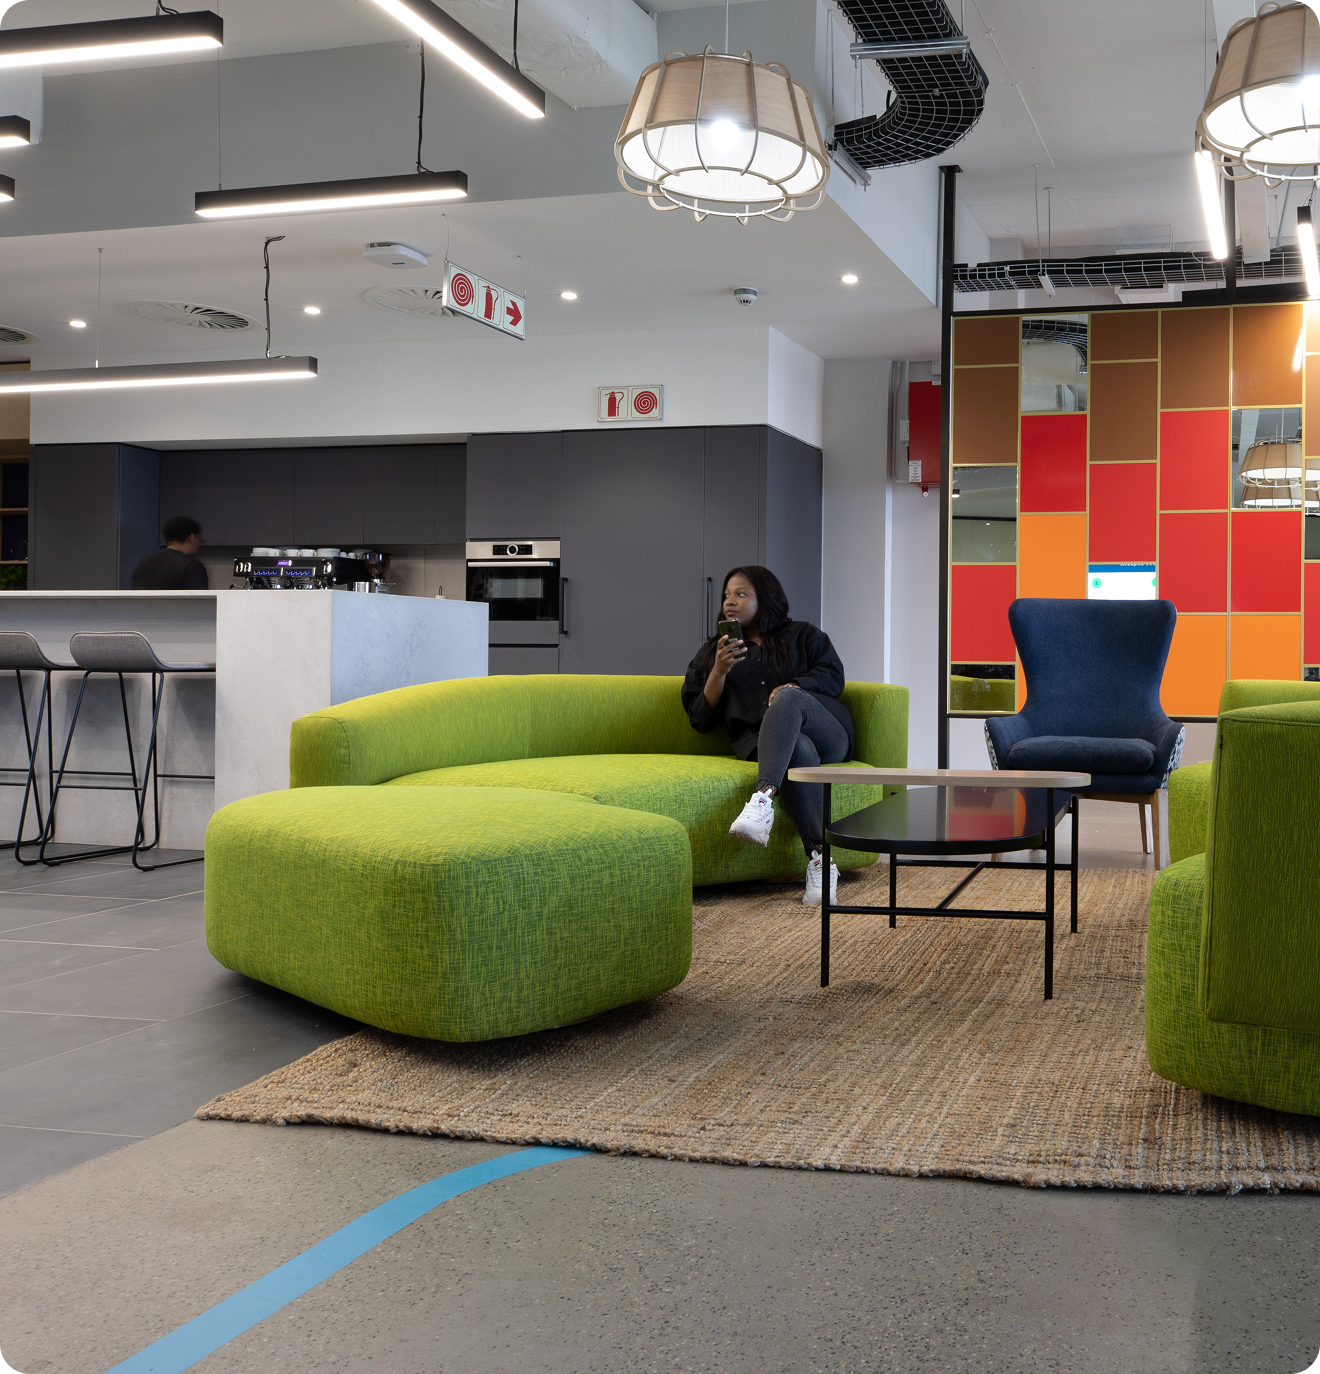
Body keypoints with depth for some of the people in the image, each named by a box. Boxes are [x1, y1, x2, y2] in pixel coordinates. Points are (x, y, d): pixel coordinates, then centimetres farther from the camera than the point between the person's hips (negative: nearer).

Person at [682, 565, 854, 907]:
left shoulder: (803, 635, 25)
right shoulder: (712, 652, 27)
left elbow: (833, 676, 6)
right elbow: (701, 719, 16)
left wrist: (795, 686, -14)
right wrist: (719, 671, -1)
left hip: (827, 734, 0)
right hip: (760, 743, 0)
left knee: (787, 699, -35)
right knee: (799, 749, -38)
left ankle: (763, 799, -57)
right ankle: (819, 861, -51)